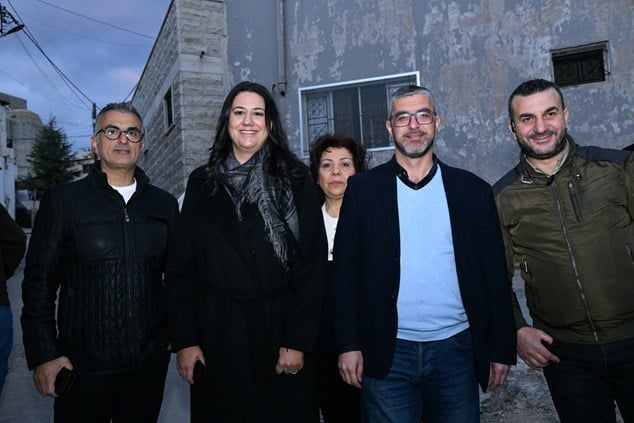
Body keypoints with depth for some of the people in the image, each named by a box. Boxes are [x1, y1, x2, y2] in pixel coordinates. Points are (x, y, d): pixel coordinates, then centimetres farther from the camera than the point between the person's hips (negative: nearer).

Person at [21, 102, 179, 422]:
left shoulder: (164, 204, 5)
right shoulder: (62, 201, -3)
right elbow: (39, 284, -2)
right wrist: (44, 356, -6)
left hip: (150, 362, 3)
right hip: (83, 366, -2)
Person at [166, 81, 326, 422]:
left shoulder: (295, 180, -1)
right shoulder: (202, 183, 5)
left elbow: (312, 263, -5)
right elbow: (180, 266, 4)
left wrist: (298, 341, -10)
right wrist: (184, 340, -2)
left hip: (280, 329, -1)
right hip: (216, 333, 2)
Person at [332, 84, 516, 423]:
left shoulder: (473, 190, 4)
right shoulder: (363, 189, 0)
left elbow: (495, 275, 5)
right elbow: (346, 271, -1)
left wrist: (502, 350, 4)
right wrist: (348, 345, -6)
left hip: (455, 351, 2)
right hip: (385, 355, -1)